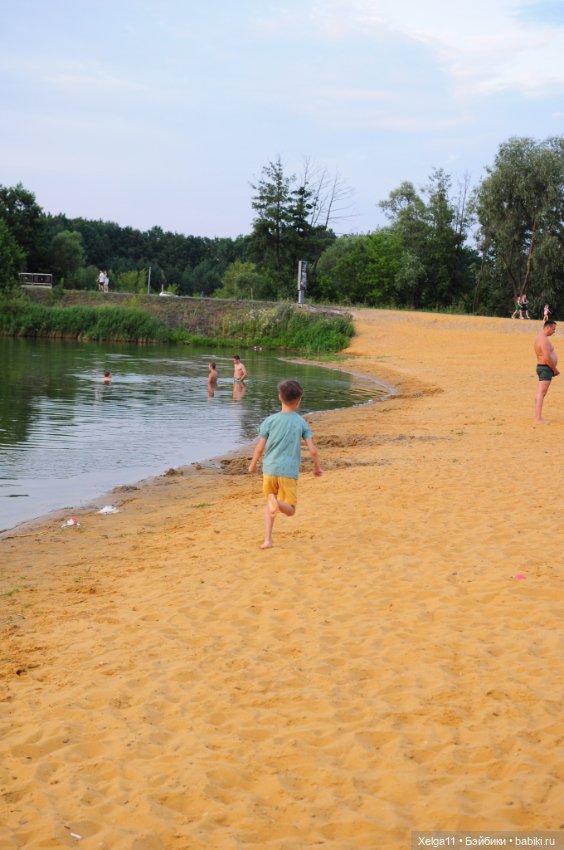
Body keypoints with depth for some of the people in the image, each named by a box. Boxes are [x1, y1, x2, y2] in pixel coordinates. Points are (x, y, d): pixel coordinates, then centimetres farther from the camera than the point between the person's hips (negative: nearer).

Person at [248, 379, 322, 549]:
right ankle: (277, 502, -28)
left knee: (269, 502, 23)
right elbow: (313, 450, -3)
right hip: (289, 472, -1)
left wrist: (253, 464, 16)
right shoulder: (301, 422, 0)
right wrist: (317, 468, 15)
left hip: (270, 469, 2)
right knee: (290, 510, 8)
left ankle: (267, 539, 8)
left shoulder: (270, 420, -1)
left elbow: (260, 447, -2)